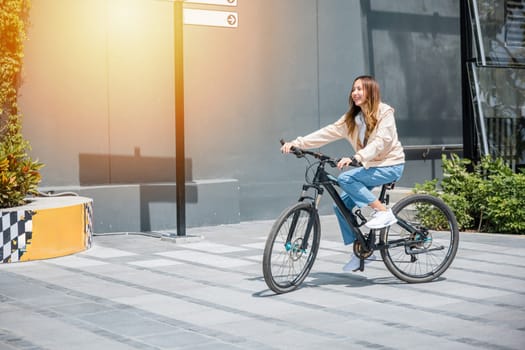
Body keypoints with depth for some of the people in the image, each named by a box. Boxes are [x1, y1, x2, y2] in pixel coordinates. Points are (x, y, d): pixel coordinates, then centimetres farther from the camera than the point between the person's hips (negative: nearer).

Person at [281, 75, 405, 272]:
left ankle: (384, 212, -18)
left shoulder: (385, 112, -13)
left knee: (345, 178, -27)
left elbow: (380, 142, -27)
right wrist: (297, 143, -13)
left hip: (390, 166, -8)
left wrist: (355, 158, -41)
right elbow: (328, 133, -2)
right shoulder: (352, 118, 7)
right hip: (370, 167, 8)